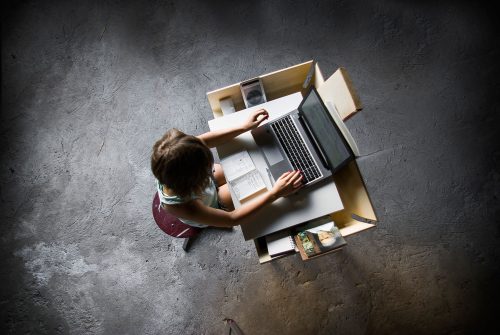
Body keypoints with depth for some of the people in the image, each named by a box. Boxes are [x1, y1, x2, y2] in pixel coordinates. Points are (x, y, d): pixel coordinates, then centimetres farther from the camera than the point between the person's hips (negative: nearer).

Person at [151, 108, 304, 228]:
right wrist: (275, 193, -44)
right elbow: (233, 219, -39)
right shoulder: (183, 207, -48)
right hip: (211, 207, -4)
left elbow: (204, 140, -22)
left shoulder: (168, 162, -37)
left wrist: (244, 127, -24)